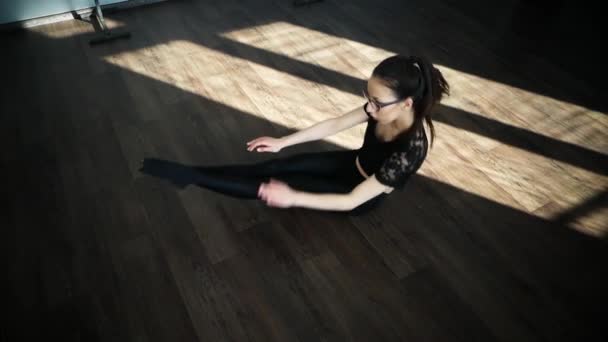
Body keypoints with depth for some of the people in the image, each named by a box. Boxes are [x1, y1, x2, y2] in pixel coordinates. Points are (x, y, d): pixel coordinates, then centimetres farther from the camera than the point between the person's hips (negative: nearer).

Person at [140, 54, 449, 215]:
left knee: (275, 185, -12)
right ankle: (188, 172, -1)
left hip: (361, 196, -5)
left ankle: (186, 176, -6)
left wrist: (293, 198, -37)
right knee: (276, 167, -6)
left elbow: (352, 200, -35)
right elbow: (334, 125, -7)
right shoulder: (383, 108, -19)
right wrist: (282, 142, -6)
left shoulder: (410, 151, -39)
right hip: (354, 164, 6)